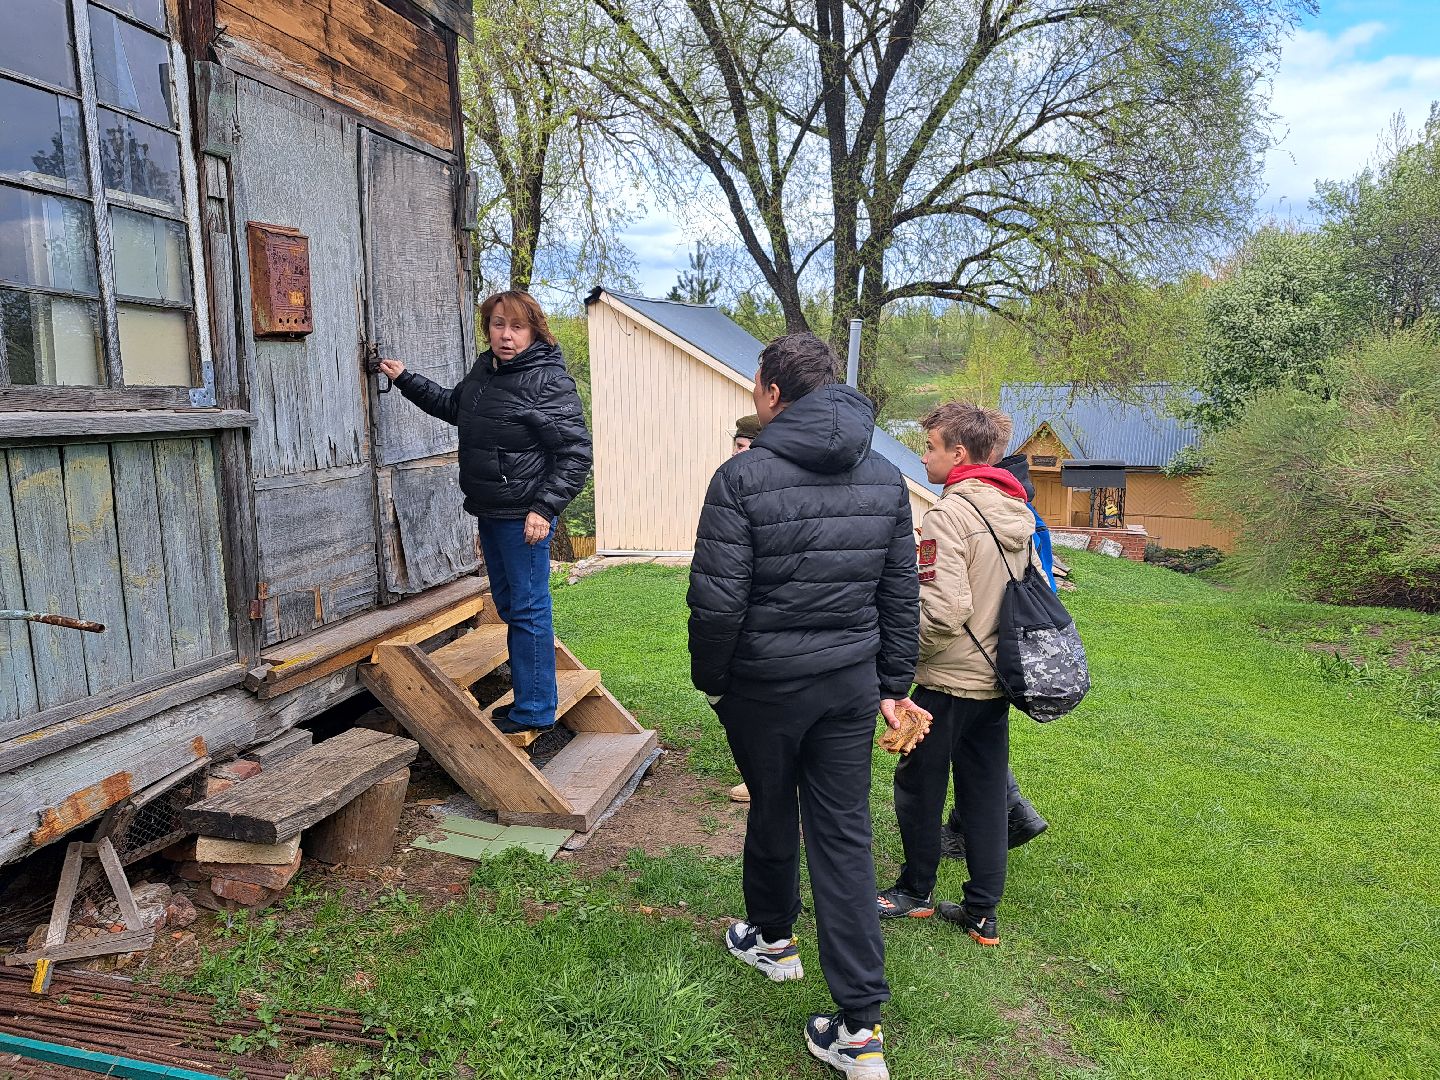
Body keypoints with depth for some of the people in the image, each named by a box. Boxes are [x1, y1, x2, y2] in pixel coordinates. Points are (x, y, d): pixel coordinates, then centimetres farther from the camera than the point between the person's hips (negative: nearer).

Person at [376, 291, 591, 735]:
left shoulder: (550, 381, -15)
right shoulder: (483, 371, 11)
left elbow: (576, 453, -17)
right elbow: (452, 405, 33)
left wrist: (544, 508, -22)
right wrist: (404, 379, 31)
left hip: (524, 517, -9)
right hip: (490, 513, 9)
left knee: (528, 610, -3)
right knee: (508, 608, 16)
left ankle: (535, 711, 7)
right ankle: (527, 696, 28)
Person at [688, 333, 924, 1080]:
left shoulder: (743, 477, -14)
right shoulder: (885, 478, 3)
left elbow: (717, 600, -16)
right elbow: (901, 595, 6)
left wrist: (708, 678, 0)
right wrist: (894, 683, 14)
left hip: (766, 682, -3)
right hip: (851, 682, 4)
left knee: (772, 813, 19)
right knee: (845, 835, 8)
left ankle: (772, 939, 45)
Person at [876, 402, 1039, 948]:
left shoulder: (948, 515, -20)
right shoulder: (1019, 513, 6)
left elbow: (943, 612, -25)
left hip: (949, 682, -8)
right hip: (998, 678, 8)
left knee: (918, 785, 11)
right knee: (985, 791, 14)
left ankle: (916, 890, 27)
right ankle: (982, 913, 22)